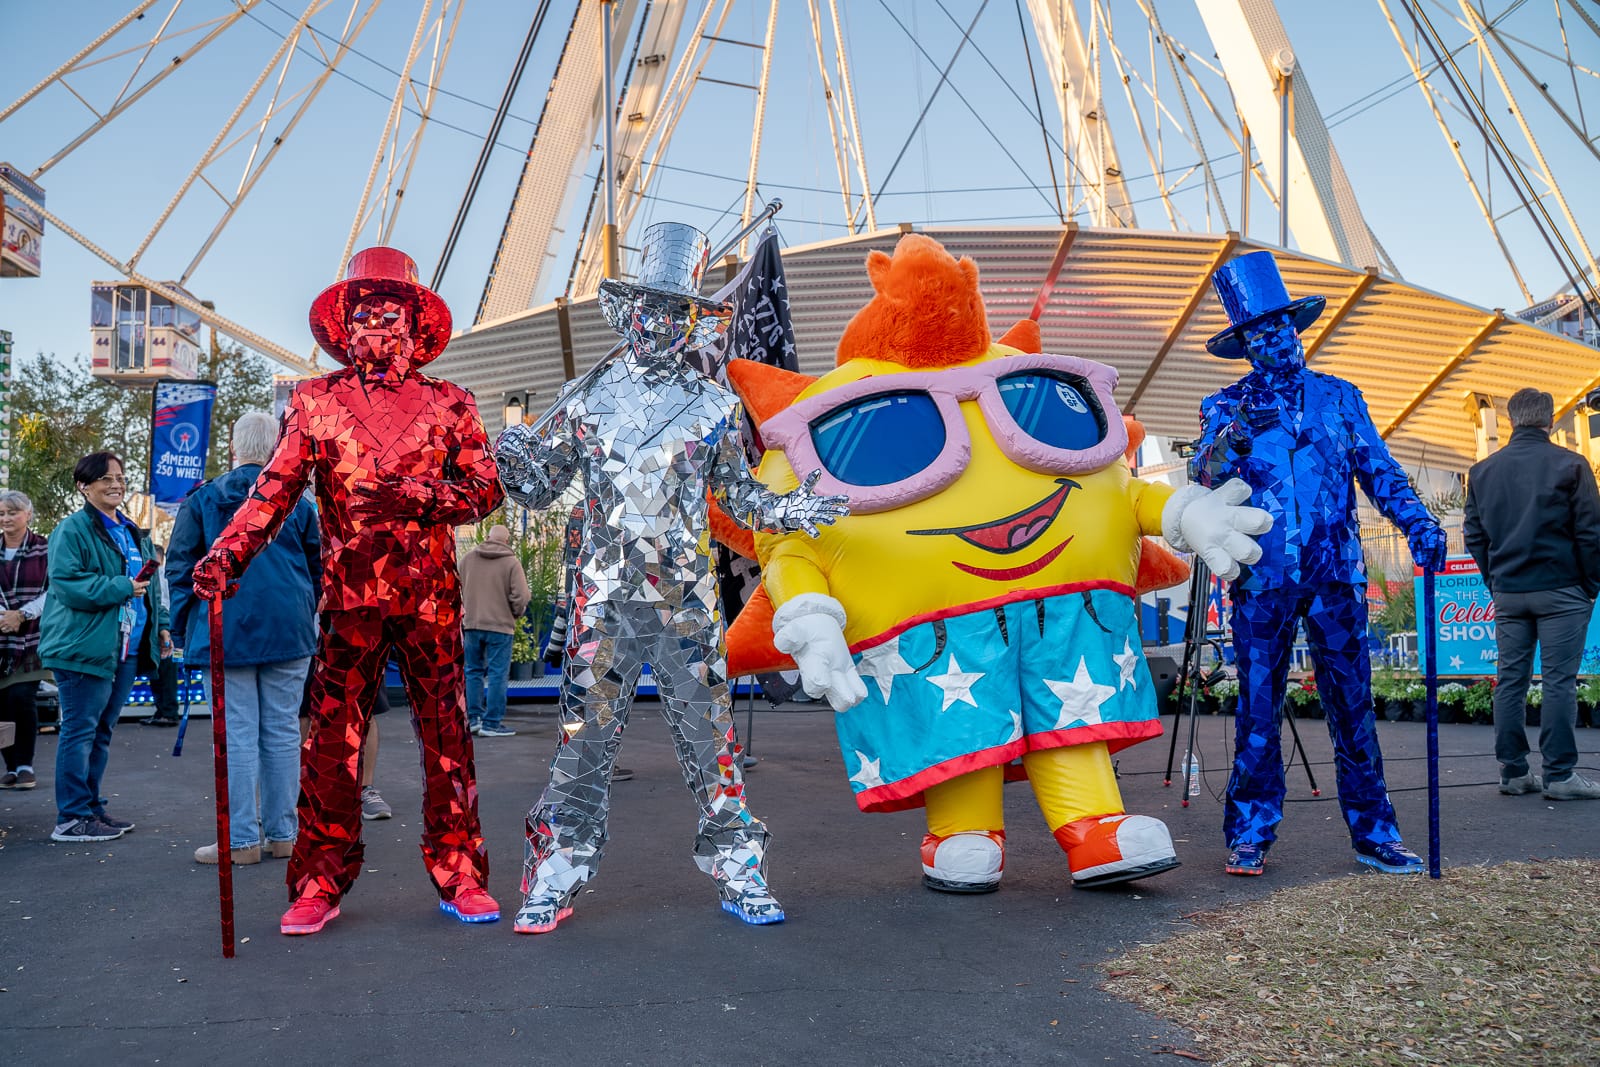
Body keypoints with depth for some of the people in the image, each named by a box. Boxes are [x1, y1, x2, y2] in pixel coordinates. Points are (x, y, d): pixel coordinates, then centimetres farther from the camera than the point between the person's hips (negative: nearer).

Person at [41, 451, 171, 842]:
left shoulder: (133, 533, 18)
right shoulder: (72, 530, -7)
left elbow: (148, 585, 24)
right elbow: (67, 583, -18)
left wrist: (160, 625, 14)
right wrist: (121, 588, -19)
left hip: (126, 648, 8)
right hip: (85, 646, -8)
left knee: (101, 730, 14)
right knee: (80, 730, -5)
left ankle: (91, 807, 22)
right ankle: (71, 819, 1)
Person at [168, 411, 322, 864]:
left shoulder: (203, 499, 2)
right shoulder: (297, 503, 6)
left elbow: (181, 566, 3)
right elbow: (317, 569, 13)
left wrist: (184, 625, 11)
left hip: (226, 630, -2)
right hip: (289, 632, 2)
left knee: (237, 734, 0)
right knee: (282, 731, 6)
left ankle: (242, 840, 3)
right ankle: (281, 834, 12)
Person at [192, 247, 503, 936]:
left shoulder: (447, 403, 8)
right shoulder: (315, 402, 8)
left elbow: (487, 488, 3)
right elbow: (276, 487, 0)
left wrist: (414, 497, -14)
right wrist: (226, 553, -15)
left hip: (432, 594, 0)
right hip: (349, 594, 0)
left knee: (446, 735, 3)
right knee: (333, 737, 1)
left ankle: (459, 877, 11)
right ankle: (319, 884, 12)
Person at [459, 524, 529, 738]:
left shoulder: (467, 559, 5)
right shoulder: (511, 562, -8)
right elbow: (520, 596, -12)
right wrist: (517, 614, 7)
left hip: (471, 624, 4)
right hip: (500, 625, -4)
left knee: (473, 671, 16)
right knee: (497, 674, 1)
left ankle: (474, 718, 19)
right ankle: (492, 723, 2)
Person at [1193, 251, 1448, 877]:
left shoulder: (1340, 398, 14)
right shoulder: (1227, 408, 8)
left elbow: (1380, 472, 11)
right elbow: (1205, 479, -5)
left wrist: (1417, 523, -5)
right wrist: (1229, 438, -26)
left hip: (1337, 576, 2)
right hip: (1262, 582, -1)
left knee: (1353, 706, 4)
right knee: (1258, 709, 0)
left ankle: (1373, 833, 14)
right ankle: (1249, 836, 9)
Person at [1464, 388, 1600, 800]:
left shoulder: (1483, 471, 6)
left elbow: (1475, 537, 8)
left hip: (1508, 592, 4)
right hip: (1560, 591, -4)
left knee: (1510, 680, 6)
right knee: (1559, 681, -2)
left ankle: (1513, 772, 10)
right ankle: (1559, 775, 0)